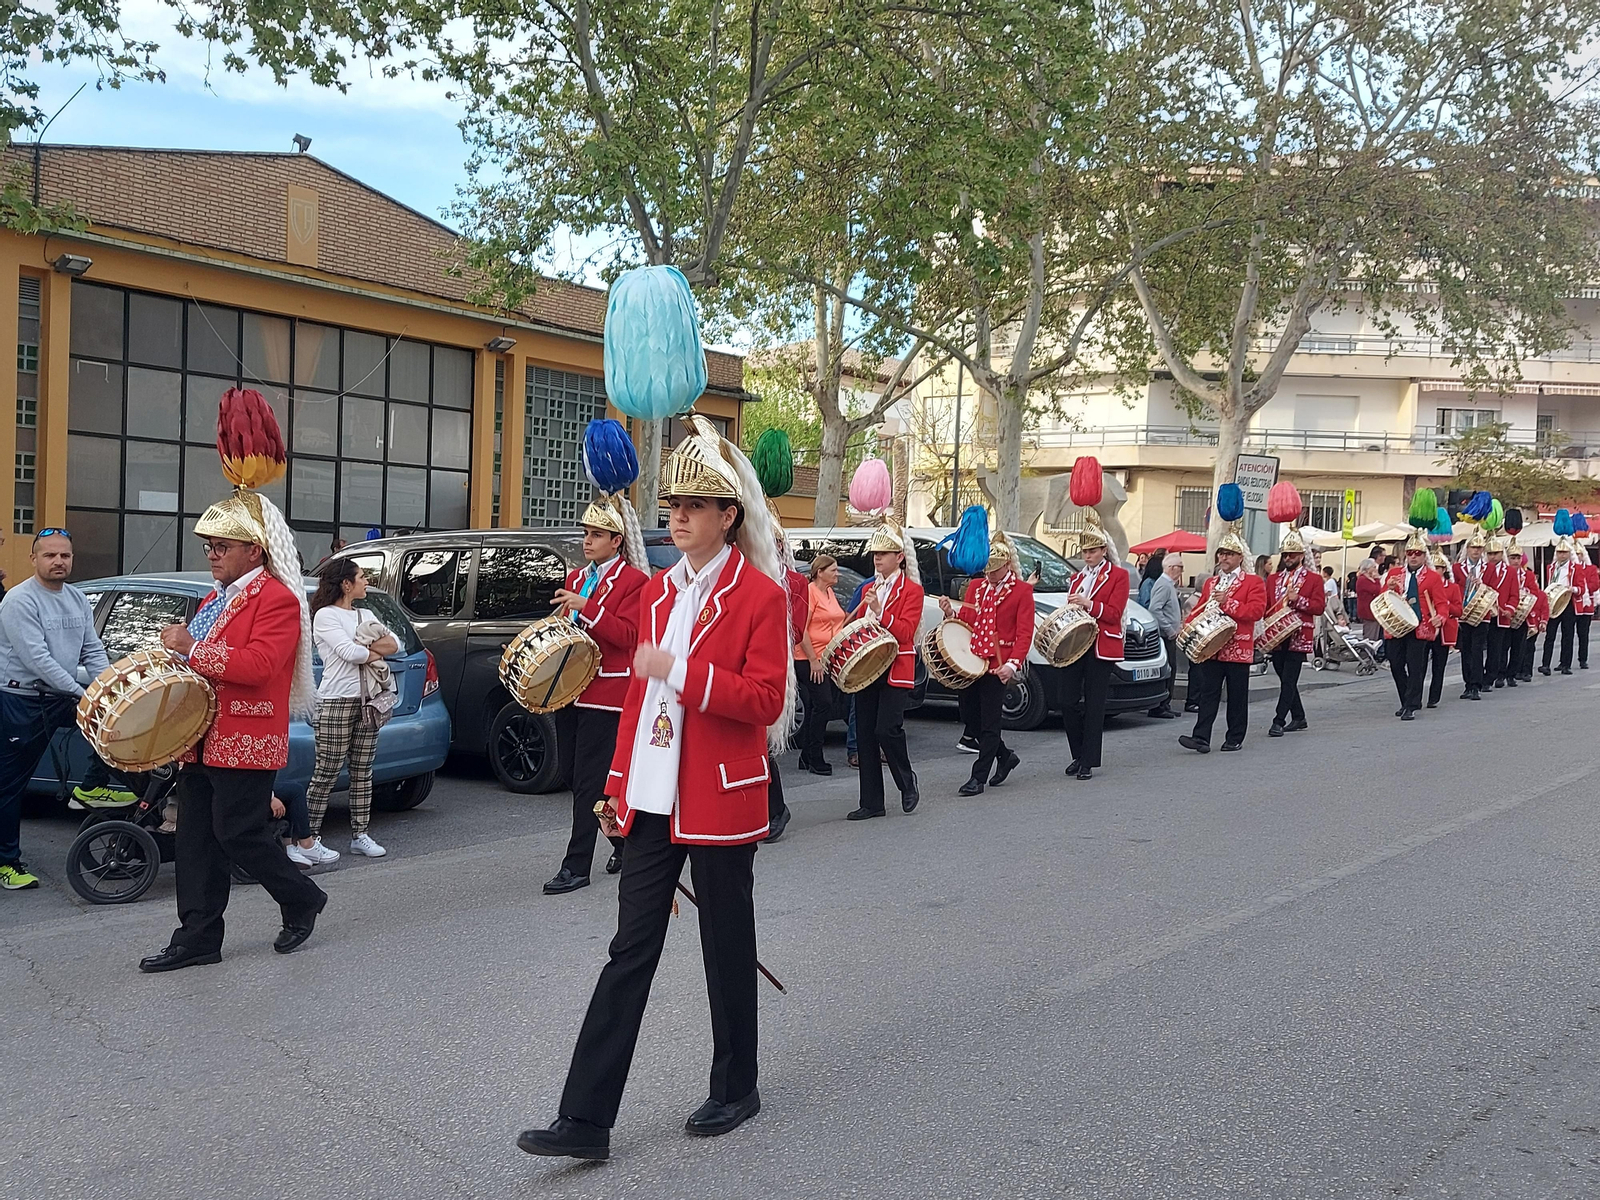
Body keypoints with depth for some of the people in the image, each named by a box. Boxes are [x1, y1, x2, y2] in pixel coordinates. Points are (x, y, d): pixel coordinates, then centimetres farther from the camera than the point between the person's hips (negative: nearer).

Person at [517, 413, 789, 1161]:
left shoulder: (760, 595, -8)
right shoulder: (658, 592, 11)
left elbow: (764, 701, -15)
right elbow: (640, 691, 15)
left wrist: (681, 670, -23)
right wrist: (620, 784, 15)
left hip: (720, 802, -5)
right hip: (652, 802, 6)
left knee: (726, 949, 10)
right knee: (630, 952, 7)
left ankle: (735, 1091, 30)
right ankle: (585, 1119, 11)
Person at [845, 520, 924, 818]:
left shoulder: (912, 590, -2)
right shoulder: (869, 589, 17)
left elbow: (906, 632, -13)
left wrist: (879, 611, -24)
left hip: (896, 670, -6)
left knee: (887, 730, -16)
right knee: (865, 735, 4)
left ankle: (908, 783, 11)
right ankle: (871, 802, 10)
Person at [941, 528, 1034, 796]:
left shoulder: (1022, 590, -3)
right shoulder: (975, 586, 14)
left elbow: (1024, 633, -9)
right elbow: (965, 622, 14)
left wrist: (1012, 664, -22)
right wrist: (950, 613, -7)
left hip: (997, 664, -6)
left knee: (989, 722, -2)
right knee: (969, 718, 11)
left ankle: (979, 777, 7)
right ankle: (1005, 756, 33)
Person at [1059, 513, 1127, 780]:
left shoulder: (1118, 575, 2)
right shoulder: (1077, 578, 21)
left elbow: (1114, 613, -7)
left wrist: (1089, 605, -20)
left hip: (1100, 647, -5)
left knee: (1094, 705, -2)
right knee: (1068, 702, 1)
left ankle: (1089, 762, 4)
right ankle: (1078, 755, 17)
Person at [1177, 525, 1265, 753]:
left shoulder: (1253, 582, 0)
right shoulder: (1211, 583, 18)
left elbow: (1256, 611, -13)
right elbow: (1200, 610, 18)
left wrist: (1228, 602, -18)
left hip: (1238, 649, -4)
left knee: (1237, 696, 5)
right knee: (1208, 693, -2)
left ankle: (1235, 739, 14)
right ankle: (1201, 738, -6)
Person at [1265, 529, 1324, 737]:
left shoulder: (1314, 579, 2)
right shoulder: (1273, 579, 15)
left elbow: (1319, 607, -6)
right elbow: (1266, 606, 15)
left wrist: (1297, 600, -17)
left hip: (1299, 638, -5)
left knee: (1288, 681, -9)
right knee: (1286, 680, 13)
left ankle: (1279, 722, -10)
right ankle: (1298, 718, 27)